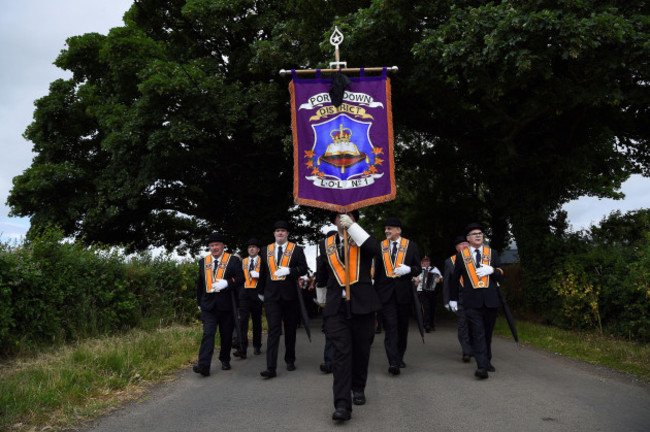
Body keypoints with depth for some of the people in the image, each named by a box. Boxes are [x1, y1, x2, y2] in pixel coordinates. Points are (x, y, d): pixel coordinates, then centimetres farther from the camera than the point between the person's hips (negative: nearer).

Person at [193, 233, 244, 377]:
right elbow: (200, 283, 20)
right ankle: (204, 365, -17)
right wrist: (199, 302, 18)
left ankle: (225, 360, 27)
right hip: (208, 304, 1)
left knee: (226, 335, 8)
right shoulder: (203, 262, 12)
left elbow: (240, 278, -6)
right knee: (208, 334, -10)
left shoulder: (233, 260, 1)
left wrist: (226, 283, -22)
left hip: (226, 304, -1)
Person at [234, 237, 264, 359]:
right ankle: (243, 350, -14)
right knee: (243, 320, -10)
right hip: (244, 293, 1)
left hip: (257, 294, -1)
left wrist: (258, 275, -15)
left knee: (257, 320, 9)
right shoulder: (243, 261, 13)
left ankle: (257, 347, 23)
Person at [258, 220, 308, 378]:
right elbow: (262, 273, 17)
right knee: (273, 330, -8)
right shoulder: (266, 250, 11)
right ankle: (271, 368, -12)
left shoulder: (296, 250, 3)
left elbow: (303, 269, -2)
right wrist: (261, 291, 19)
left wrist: (288, 271, -18)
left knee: (290, 329, 11)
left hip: (290, 295, 0)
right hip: (271, 296, 0)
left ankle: (290, 360, 28)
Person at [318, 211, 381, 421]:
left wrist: (352, 226, -18)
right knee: (341, 352, -9)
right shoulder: (326, 244, 11)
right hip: (337, 306, 0)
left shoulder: (363, 239, 5)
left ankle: (358, 389, 32)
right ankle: (342, 404, -11)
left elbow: (373, 249, -20)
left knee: (361, 350, 11)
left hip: (362, 304, 0)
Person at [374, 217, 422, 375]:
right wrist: (376, 289, 9)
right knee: (390, 326, -10)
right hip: (386, 291, -1)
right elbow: (377, 270, 12)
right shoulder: (380, 246, 8)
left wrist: (408, 269, -15)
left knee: (402, 326, 10)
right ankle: (393, 362, -13)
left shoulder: (411, 246, 5)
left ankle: (400, 358, 26)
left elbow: (418, 269, 6)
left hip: (404, 291, 1)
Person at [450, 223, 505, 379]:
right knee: (477, 333, -11)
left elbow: (501, 276, 10)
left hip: (490, 300, 2)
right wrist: (453, 298, 15)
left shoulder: (492, 253, 12)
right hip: (471, 301, -2)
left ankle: (487, 361, 28)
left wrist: (491, 270, -11)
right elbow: (455, 278, 14)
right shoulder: (461, 255, 8)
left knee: (487, 332, 12)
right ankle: (481, 366, -15)